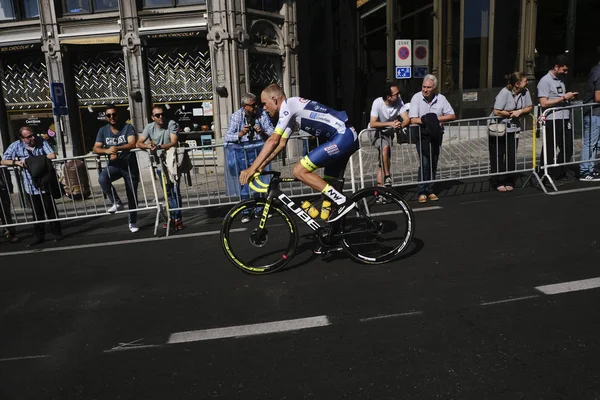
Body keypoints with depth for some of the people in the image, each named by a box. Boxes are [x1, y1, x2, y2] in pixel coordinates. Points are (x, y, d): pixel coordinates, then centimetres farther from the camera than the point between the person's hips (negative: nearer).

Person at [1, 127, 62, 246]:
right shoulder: (16, 146, -1)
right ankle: (39, 235, 20)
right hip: (31, 186, 1)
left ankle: (57, 233, 17)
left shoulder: (41, 142, -3)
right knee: (37, 212, 9)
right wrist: (17, 162, -21)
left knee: (51, 209, 6)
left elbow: (52, 155, -12)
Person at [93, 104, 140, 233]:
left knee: (132, 194, 5)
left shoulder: (128, 127, -7)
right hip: (114, 165, 2)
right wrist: (107, 151, -27)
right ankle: (116, 203, -11)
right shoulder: (103, 130, 2)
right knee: (102, 179, -31)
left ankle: (133, 222, 22)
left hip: (130, 164, -2)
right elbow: (96, 149, -5)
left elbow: (132, 144, -21)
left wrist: (116, 148, -37)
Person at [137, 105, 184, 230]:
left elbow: (174, 143, -24)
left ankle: (177, 219, -4)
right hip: (160, 163, 5)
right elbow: (138, 143, -5)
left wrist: (159, 146, -40)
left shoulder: (172, 124, -14)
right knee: (168, 192, 12)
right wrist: (148, 146, -28)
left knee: (175, 190, -10)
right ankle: (172, 217, 23)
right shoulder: (149, 127, -1)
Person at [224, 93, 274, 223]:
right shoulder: (236, 116, -5)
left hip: (258, 148, 2)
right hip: (242, 150, -1)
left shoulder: (262, 113, -2)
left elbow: (272, 131, -3)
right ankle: (245, 212, 11)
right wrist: (240, 133, -28)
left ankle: (259, 209, 19)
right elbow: (227, 137, -10)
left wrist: (262, 132, -23)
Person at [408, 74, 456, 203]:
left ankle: (430, 190, 18)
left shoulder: (441, 98, -1)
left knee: (433, 163, 8)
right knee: (424, 163, -13)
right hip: (422, 135, -4)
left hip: (435, 135, 4)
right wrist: (429, 120, -17)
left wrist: (437, 118, -12)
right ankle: (422, 192, -5)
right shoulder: (416, 98, -9)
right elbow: (413, 120, -15)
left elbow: (452, 116, 1)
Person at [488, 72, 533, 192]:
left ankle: (509, 182, 17)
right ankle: (498, 183, 13)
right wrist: (512, 113, -13)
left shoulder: (525, 92, -3)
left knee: (511, 157, 5)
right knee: (497, 157, 3)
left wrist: (520, 111, -13)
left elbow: (529, 107, 6)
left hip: (513, 130, 5)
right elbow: (496, 112, -23)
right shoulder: (504, 92, -20)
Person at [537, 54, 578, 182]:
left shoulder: (561, 79, 16)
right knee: (549, 152, -1)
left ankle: (559, 174, 26)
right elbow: (544, 103, -17)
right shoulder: (545, 81, -9)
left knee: (567, 149, 13)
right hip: (552, 121, -8)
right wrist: (564, 98, -15)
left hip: (564, 119, 8)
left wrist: (570, 97, 6)